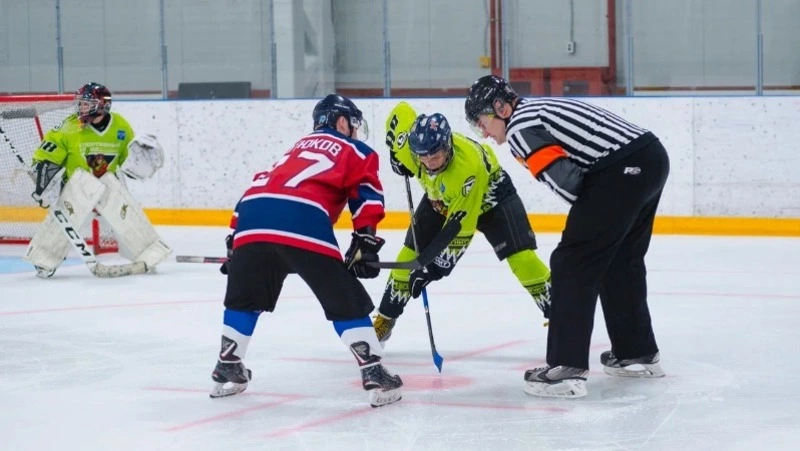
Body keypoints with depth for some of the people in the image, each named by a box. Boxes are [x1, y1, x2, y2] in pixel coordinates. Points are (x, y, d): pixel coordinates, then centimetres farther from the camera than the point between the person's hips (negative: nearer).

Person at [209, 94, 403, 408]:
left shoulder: (300, 147, 40)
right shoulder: (357, 152, 23)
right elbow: (366, 193, 6)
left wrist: (236, 235, 36)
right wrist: (364, 240, 2)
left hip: (252, 218, 6)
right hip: (303, 221, -5)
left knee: (244, 298, 26)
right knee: (346, 301, 2)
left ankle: (227, 370, 32)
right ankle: (374, 376, -3)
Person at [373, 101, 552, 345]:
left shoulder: (469, 165, -44)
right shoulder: (411, 145, -31)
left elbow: (461, 225, -39)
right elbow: (401, 111, -6)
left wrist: (438, 264, -40)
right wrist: (396, 154, -7)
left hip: (489, 192, -5)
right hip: (440, 197, 5)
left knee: (520, 254, -19)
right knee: (412, 252, -1)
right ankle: (385, 320, 12)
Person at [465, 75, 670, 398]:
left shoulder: (519, 127, -5)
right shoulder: (539, 109, 24)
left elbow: (564, 179, -14)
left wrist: (591, 207, 4)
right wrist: (599, 209, 15)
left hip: (623, 170, -10)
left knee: (573, 263, -5)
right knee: (621, 261, 24)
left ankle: (567, 369, -8)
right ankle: (638, 354, 34)